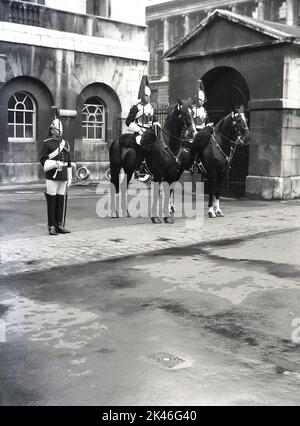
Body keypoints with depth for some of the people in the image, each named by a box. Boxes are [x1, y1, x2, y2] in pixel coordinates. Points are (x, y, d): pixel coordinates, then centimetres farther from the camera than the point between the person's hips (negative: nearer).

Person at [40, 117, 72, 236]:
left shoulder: (65, 144, 15)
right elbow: (43, 160, -6)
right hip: (51, 177, -5)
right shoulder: (47, 143, -1)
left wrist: (69, 177, 14)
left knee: (62, 201, 5)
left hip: (63, 177, 5)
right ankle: (51, 227, 3)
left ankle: (60, 225, 13)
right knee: (51, 201, -2)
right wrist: (55, 163, -21)